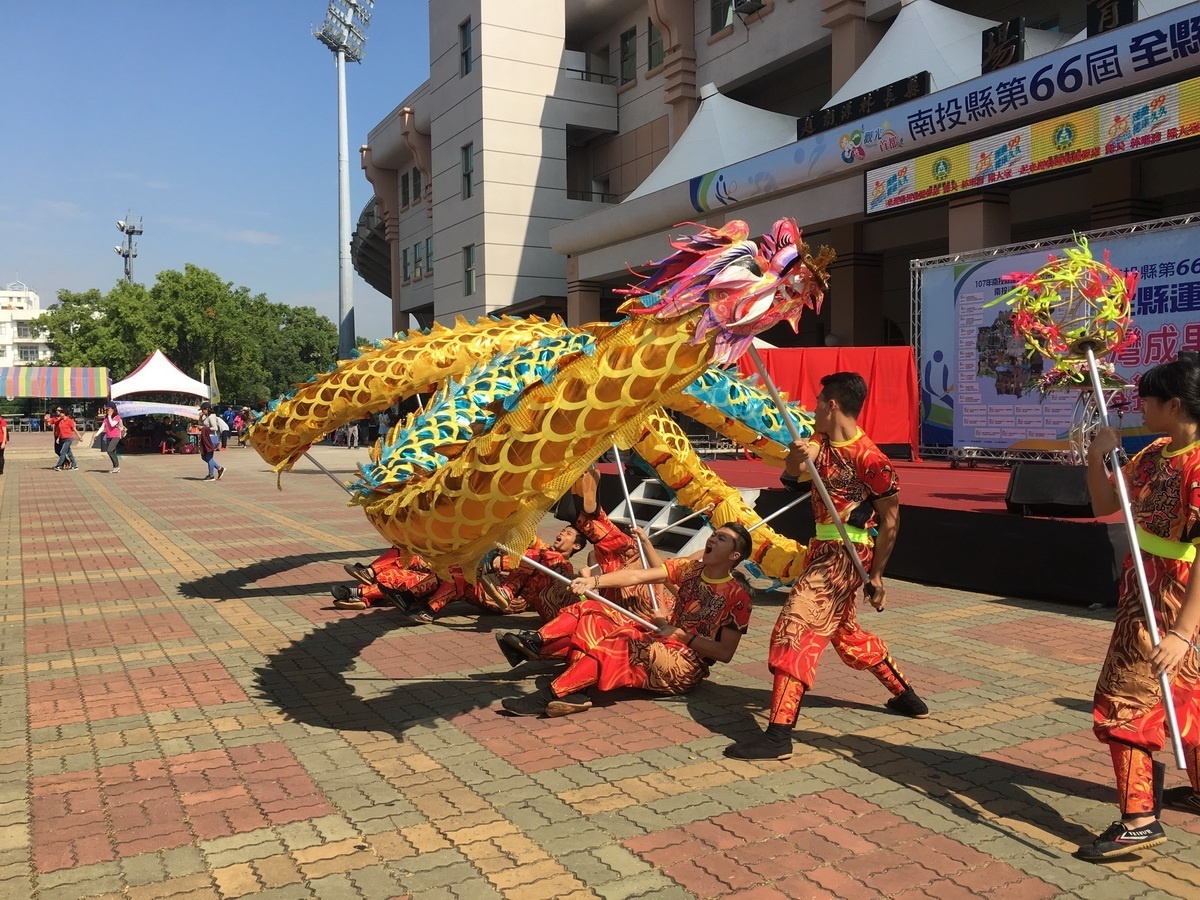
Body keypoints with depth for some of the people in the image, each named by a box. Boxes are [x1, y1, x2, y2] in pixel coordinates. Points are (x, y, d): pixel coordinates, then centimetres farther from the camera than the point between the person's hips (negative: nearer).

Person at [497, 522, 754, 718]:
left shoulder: (737, 597, -7)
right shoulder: (690, 569, 8)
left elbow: (725, 652, -12)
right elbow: (638, 575, -4)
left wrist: (680, 635, -17)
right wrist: (594, 581, -17)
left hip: (685, 667, -7)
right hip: (659, 641, 7)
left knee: (616, 645, -33)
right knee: (589, 611, -6)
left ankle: (545, 699, -39)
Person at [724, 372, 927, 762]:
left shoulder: (869, 459, -18)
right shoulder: (821, 442, 5)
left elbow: (890, 523, -12)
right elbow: (790, 480, 2)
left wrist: (875, 576, -8)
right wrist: (795, 458, -20)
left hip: (844, 556, -10)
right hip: (824, 551, 10)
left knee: (796, 629, -15)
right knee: (845, 632, 24)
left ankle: (778, 735, -15)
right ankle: (907, 697, 41)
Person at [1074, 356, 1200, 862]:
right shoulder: (1155, 453, 4)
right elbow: (1103, 505, 11)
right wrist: (1097, 459, -6)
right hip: (1142, 588, 9)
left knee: (1123, 701, -5)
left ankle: (1139, 820, 3)